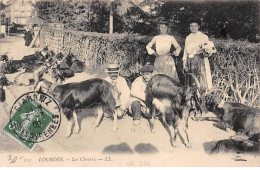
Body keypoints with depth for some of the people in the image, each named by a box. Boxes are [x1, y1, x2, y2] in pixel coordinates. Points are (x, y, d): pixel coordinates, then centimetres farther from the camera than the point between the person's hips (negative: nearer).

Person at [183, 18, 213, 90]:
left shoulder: (204, 37, 5)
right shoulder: (188, 38, 16)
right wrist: (184, 63, 10)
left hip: (200, 60, -4)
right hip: (190, 61, 4)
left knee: (201, 80, -11)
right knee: (192, 82, 0)